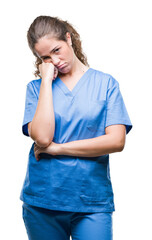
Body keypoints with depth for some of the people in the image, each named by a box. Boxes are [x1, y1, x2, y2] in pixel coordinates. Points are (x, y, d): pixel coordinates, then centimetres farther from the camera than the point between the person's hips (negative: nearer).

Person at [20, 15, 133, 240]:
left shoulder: (106, 83, 2)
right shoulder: (36, 87, 5)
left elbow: (117, 141, -8)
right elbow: (42, 137, -12)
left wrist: (57, 148, -8)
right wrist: (46, 80, -8)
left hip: (92, 202, -1)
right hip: (42, 200, 1)